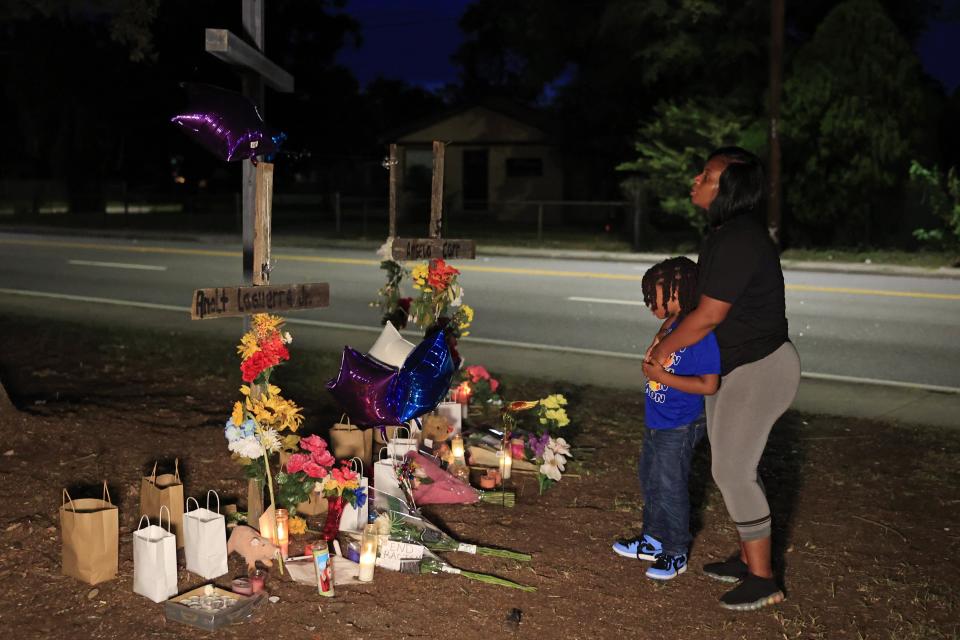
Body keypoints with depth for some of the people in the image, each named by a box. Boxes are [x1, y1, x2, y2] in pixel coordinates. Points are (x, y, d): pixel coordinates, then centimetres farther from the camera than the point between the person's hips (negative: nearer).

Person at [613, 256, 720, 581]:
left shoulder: (701, 332, -24)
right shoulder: (669, 327, 4)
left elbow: (708, 384, -26)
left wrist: (663, 377, -25)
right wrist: (652, 368, 4)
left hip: (678, 428, -9)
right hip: (656, 422, 9)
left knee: (670, 488, 3)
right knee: (650, 481, 21)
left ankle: (676, 553, 21)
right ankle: (654, 539, 39)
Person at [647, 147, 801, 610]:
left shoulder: (738, 241, -25)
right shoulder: (726, 234, 7)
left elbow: (709, 315, -23)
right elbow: (702, 298, 16)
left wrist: (663, 349, -10)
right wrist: (670, 335, 9)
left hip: (760, 369, -10)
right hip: (733, 367, 10)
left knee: (732, 471, -6)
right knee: (733, 467, 17)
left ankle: (762, 580, 7)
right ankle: (748, 558, 30)